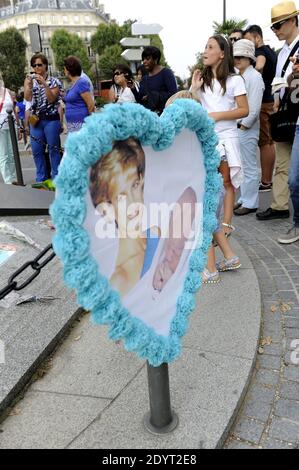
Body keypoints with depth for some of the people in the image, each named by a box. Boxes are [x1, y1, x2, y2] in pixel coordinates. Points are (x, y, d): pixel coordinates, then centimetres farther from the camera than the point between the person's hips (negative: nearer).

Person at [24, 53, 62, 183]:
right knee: (37, 150, 4)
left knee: (54, 149, -2)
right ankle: (41, 179, 13)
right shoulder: (30, 81, 11)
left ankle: (56, 178, 5)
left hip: (51, 120, -3)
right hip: (35, 120, 3)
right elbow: (27, 98, -3)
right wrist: (29, 84, -17)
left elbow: (51, 99, -10)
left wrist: (44, 84, -18)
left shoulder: (54, 81, 3)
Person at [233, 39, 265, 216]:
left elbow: (254, 107, -16)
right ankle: (245, 199, 26)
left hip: (247, 128, -8)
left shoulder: (254, 77, -9)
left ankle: (250, 203, 7)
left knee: (250, 167, -1)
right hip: (236, 128, 8)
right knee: (242, 166, 15)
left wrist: (243, 126, -13)